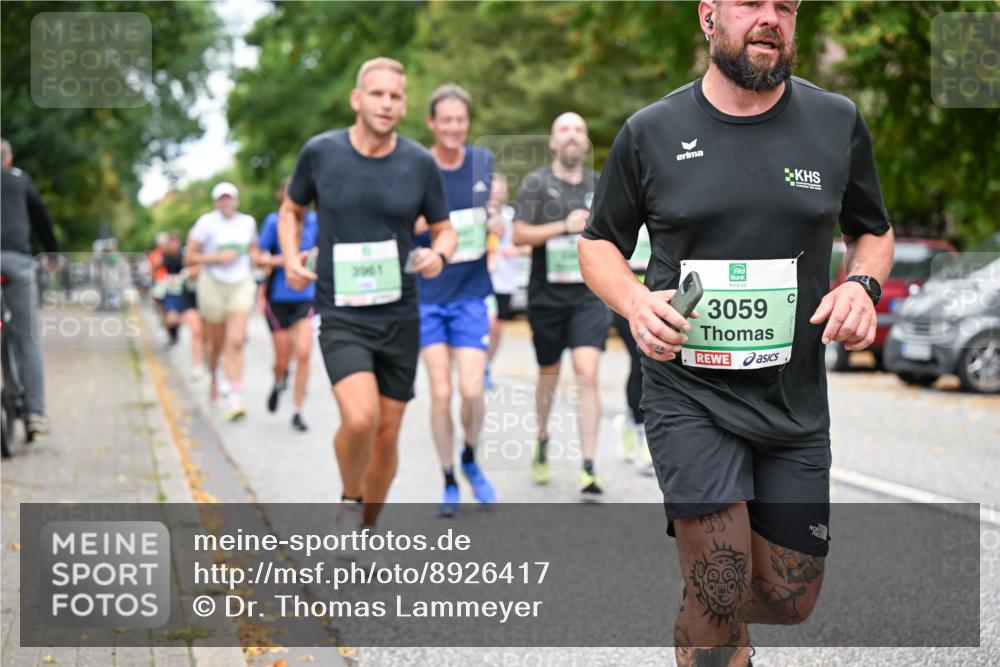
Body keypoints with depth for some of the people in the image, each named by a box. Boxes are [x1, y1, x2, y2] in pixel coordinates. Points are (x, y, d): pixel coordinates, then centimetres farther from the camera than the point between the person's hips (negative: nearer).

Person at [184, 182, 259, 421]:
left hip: (241, 285, 2)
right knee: (218, 343, 10)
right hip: (213, 285, -2)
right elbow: (189, 258, -6)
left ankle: (233, 397, -17)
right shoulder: (207, 222, -6)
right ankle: (214, 375, 43)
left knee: (236, 342, -14)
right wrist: (218, 257, -17)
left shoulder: (248, 222, 6)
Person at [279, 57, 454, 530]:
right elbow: (291, 210, 14)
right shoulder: (320, 152, -3)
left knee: (387, 434, 8)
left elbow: (444, 229, 10)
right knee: (360, 418, -23)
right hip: (340, 314, -2)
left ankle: (367, 529, 30)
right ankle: (350, 500, 8)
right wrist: (291, 259, -4)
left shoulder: (420, 163, -1)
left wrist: (439, 254, -12)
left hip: (400, 315, 3)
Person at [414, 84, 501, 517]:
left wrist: (493, 222, -2)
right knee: (440, 392, -3)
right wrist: (416, 225, -23)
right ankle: (449, 483, 13)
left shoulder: (483, 161, 3)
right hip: (429, 295, -2)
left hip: (471, 293, 2)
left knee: (471, 389, -9)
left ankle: (470, 459, 20)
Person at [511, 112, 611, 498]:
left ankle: (589, 468, -12)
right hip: (547, 295, -1)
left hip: (589, 295, 1)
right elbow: (519, 235, -11)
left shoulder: (599, 185, 8)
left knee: (587, 375, -12)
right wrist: (565, 226, -20)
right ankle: (542, 442, 41)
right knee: (549, 374, 14)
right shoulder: (537, 183, -2)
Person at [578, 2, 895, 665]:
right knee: (718, 602, -10)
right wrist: (635, 301, -12)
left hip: (794, 402, 3)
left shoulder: (838, 123, 2)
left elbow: (874, 230, 16)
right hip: (689, 392, -2)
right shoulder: (651, 132, -2)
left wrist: (863, 284, -7)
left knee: (789, 601, 10)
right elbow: (599, 244, 9)